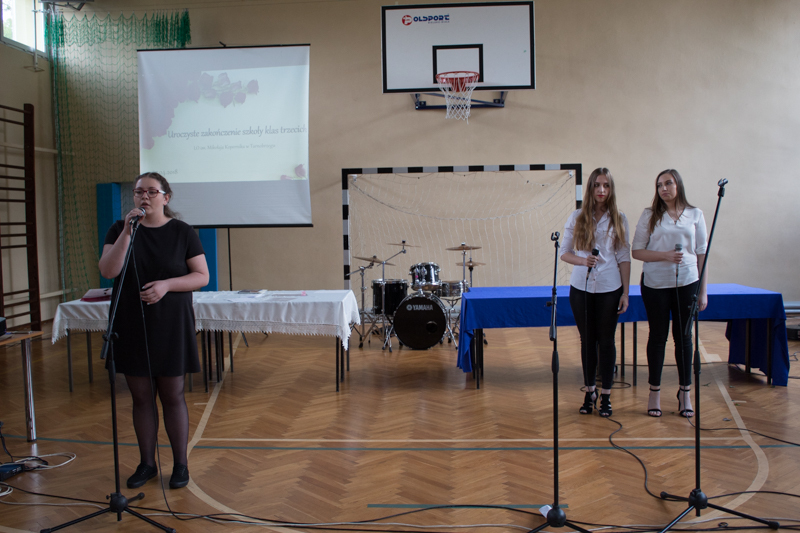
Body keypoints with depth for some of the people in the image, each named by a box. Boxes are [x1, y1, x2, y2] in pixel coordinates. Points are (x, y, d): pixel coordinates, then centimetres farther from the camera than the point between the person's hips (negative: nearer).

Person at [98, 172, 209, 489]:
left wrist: (166, 284, -18)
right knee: (141, 397, 10)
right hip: (131, 327, 3)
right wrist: (127, 232, -18)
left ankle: (180, 464, 17)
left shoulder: (182, 232, -2)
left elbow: (202, 276, -4)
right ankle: (147, 463, 24)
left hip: (170, 326, -2)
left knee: (172, 396, 4)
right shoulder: (120, 229, 5)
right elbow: (107, 271, -9)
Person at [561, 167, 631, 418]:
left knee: (606, 340, 4)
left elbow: (624, 258, 3)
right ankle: (590, 392, 22)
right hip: (581, 287, 1)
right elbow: (564, 252, 5)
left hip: (609, 288, -1)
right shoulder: (576, 218, 3)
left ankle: (606, 395, 15)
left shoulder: (619, 219, 3)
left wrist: (625, 292, -1)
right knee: (587, 340, 9)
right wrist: (583, 260, -16)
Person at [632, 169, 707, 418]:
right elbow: (637, 251, -1)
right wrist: (665, 255, -17)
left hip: (687, 283, 1)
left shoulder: (695, 215, 5)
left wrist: (703, 290, 2)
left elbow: (702, 254, 6)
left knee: (683, 336, 7)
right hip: (655, 284, -1)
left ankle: (685, 393, 19)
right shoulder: (650, 215, 2)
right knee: (658, 336, 6)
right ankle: (654, 392, 17)